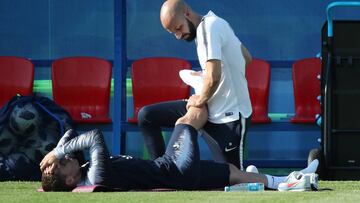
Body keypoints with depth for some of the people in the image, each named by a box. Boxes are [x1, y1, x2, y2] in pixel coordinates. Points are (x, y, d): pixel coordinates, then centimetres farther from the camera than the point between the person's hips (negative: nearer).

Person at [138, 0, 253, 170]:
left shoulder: (208, 27, -20)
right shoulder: (214, 24, 8)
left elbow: (213, 76, -31)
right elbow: (247, 58, 16)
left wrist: (201, 99, -13)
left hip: (228, 117, -10)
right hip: (210, 110, 10)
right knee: (147, 116, 3)